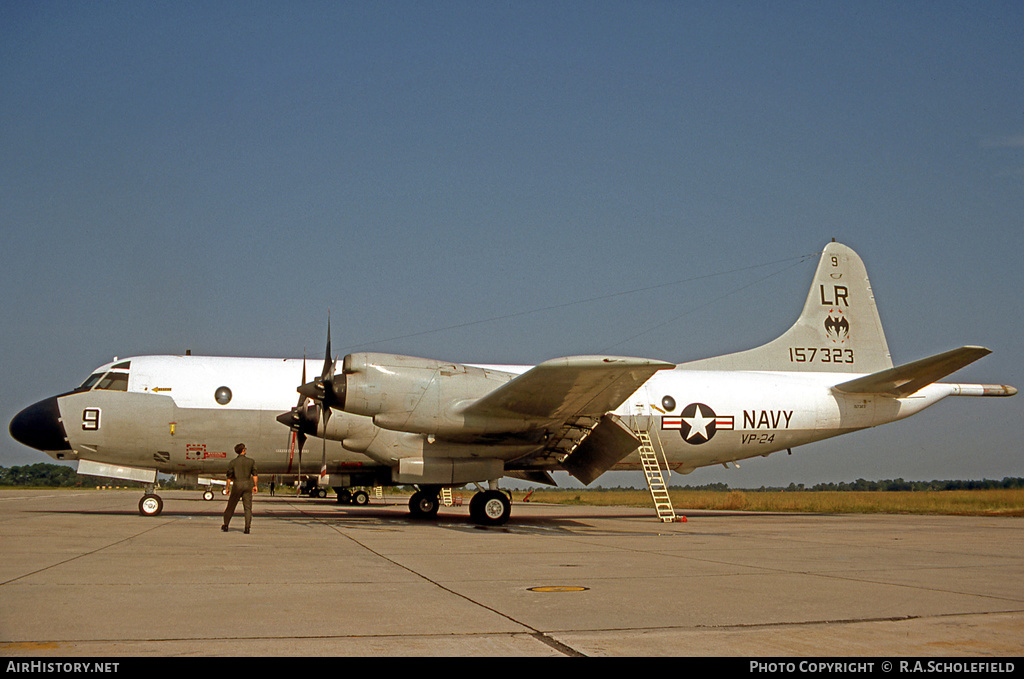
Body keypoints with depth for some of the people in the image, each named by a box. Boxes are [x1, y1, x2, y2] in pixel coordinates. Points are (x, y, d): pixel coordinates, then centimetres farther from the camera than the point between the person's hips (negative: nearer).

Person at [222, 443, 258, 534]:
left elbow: (229, 477, 0)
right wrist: (255, 486, 4)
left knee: (231, 506, 13)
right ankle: (247, 528, -10)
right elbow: (254, 475, -2)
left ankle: (225, 526, 22)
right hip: (247, 485, 0)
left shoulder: (232, 462, -1)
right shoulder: (251, 461, 0)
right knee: (248, 508, 1)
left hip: (237, 485, 0)